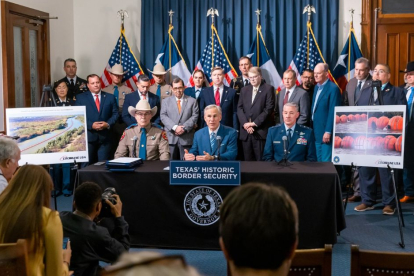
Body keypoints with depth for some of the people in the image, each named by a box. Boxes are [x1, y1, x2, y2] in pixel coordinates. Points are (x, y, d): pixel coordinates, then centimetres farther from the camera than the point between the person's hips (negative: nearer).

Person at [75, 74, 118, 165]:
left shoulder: (110, 97, 12)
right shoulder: (81, 98, 7)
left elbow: (115, 113, 8)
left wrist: (108, 124, -10)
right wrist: (91, 125, -14)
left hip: (105, 137, 1)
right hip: (88, 136, -1)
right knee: (87, 165, 1)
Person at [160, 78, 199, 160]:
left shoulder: (192, 101, 11)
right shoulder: (167, 101, 13)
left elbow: (194, 117, 2)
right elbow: (163, 116, 2)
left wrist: (184, 128, -12)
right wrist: (175, 127, -12)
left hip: (186, 138, -1)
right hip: (170, 137, 1)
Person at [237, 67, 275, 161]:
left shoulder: (268, 89, 2)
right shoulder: (244, 90, 17)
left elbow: (269, 108, -8)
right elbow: (239, 108, 9)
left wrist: (255, 123, -12)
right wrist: (245, 123, -7)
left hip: (260, 131, -4)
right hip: (245, 131, 5)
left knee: (261, 160, -4)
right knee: (248, 160, 6)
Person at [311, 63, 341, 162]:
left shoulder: (333, 88, -12)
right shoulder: (317, 87, 14)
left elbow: (333, 112, -16)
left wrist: (328, 132, -19)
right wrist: (313, 129, 15)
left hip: (326, 132, -8)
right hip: (316, 132, 8)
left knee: (326, 161, -4)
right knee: (319, 160, 13)